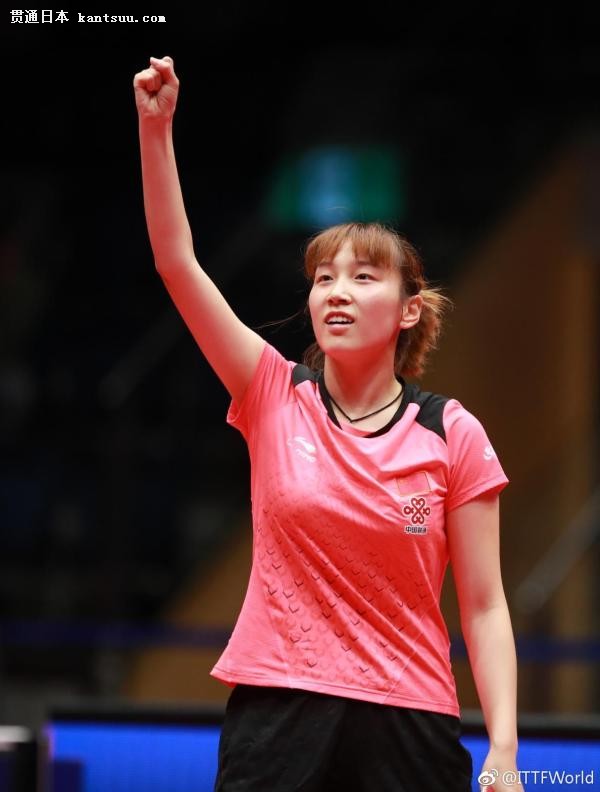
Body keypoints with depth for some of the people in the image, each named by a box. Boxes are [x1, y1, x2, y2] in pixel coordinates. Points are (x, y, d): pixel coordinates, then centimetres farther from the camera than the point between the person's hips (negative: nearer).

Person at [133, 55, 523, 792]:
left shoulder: (453, 434, 0)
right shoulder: (275, 397, 4)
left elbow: (484, 606, 0)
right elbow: (176, 262, -4)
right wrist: (156, 127, -14)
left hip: (408, 723, -1)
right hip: (276, 710, 1)